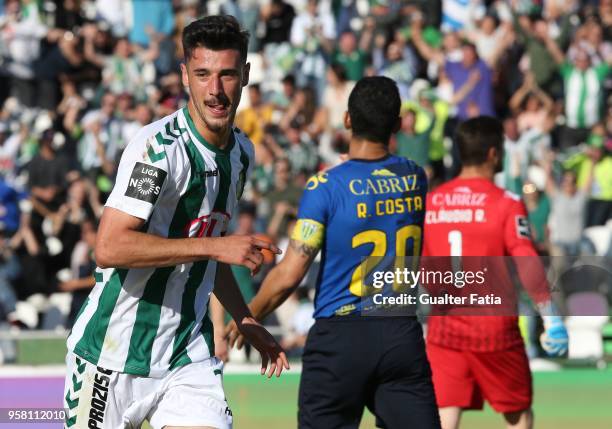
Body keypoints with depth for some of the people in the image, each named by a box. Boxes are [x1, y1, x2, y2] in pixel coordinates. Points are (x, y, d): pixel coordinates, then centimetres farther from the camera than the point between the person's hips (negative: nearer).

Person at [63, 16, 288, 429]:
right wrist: (214, 246, -26)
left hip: (190, 356, 6)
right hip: (115, 356, -6)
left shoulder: (241, 152, 9)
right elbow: (109, 247, -28)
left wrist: (245, 320, 22)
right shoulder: (159, 146, -18)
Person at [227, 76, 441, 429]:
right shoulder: (415, 179, 3)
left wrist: (249, 317, 3)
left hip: (339, 338, -3)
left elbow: (289, 276, -12)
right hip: (403, 336, 3)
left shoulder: (326, 186, -11)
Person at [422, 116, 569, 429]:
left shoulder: (430, 202, 5)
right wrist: (552, 319, -13)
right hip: (495, 330, -3)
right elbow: (527, 266, -15)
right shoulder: (505, 203, -8)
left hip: (444, 329, 3)